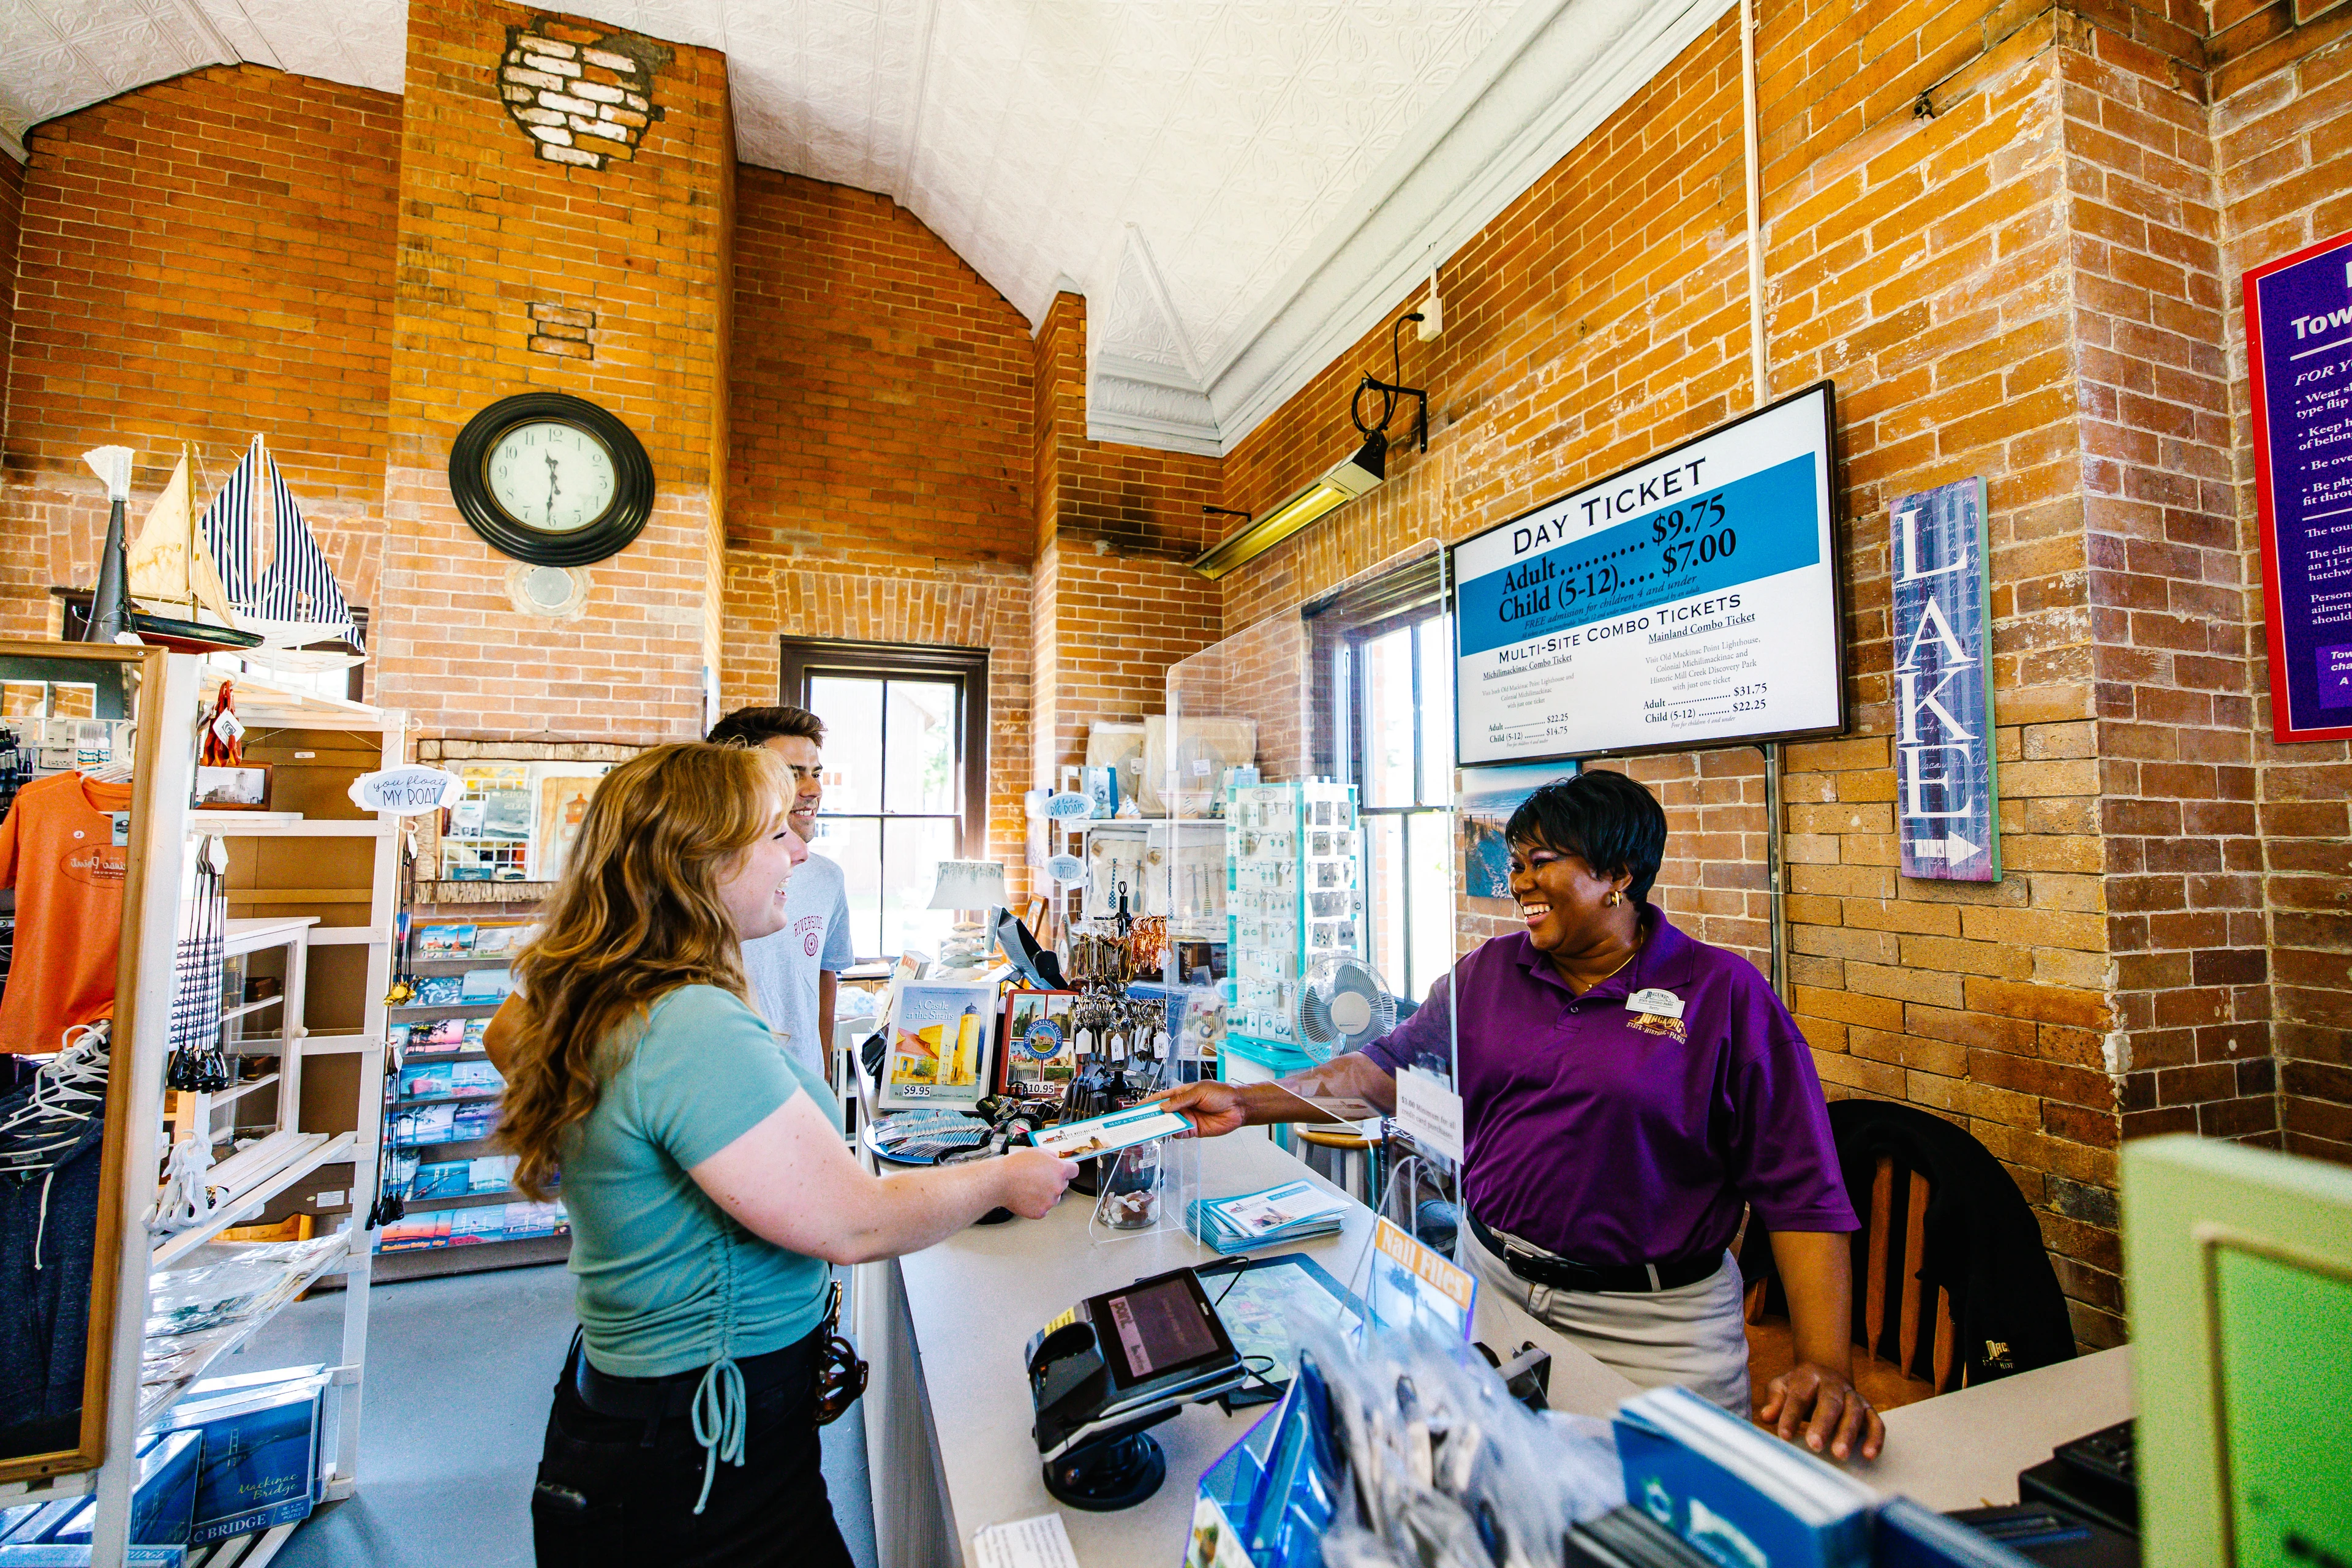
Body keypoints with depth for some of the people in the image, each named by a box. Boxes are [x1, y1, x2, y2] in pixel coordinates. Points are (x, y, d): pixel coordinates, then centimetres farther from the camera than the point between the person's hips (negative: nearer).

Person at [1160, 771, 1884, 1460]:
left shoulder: (1724, 993, -8)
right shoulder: (1489, 972, 3)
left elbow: (1801, 1190, -10)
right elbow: (1390, 1067, 2)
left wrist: (1825, 1366, -20)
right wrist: (1246, 1103, -8)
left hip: (1654, 1323, -3)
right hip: (1487, 1280, 4)